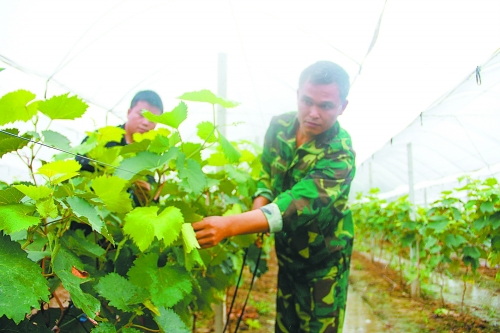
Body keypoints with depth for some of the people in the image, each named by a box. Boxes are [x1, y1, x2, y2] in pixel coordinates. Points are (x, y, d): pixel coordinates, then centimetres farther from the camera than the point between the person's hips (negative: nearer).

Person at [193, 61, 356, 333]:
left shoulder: (340, 156, -30)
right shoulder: (279, 126, -12)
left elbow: (298, 204, -43)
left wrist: (230, 226, -54)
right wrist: (257, 211, -18)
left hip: (324, 256, -5)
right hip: (287, 249, 5)